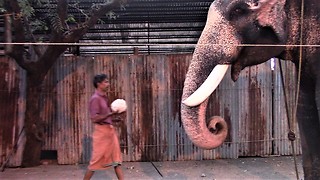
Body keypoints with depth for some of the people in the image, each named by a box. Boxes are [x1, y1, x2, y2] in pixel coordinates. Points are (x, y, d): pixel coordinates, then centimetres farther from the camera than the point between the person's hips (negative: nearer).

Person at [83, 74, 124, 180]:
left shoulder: (104, 97, 13)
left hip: (110, 130, 9)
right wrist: (111, 114, -26)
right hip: (102, 131, -9)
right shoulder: (95, 99, -14)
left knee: (116, 159, 8)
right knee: (96, 161, 1)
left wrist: (114, 117, 9)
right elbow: (94, 118, -22)